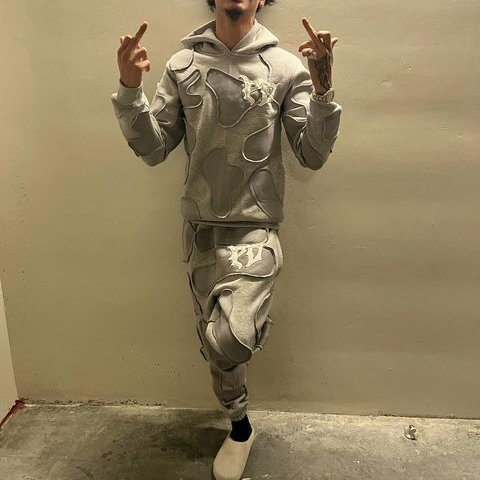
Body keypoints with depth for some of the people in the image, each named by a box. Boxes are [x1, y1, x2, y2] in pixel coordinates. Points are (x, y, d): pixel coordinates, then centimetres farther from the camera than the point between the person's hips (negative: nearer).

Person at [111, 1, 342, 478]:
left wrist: (322, 90, -17)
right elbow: (153, 149, 2)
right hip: (199, 229, 3)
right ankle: (239, 427, 41)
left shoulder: (286, 66, -1)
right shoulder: (183, 64, 4)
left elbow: (312, 156, -3)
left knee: (229, 341, -25)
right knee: (214, 344, 15)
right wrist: (129, 89, -12)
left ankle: (255, 322, 13)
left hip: (254, 229, -3)